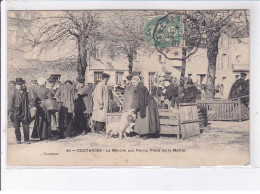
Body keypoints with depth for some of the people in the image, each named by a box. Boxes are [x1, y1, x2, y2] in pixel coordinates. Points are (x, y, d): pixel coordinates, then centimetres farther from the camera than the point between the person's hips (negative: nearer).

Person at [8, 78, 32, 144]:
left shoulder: (24, 92, 11)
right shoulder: (12, 92, 0)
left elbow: (27, 101, 17)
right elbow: (10, 103, -1)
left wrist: (28, 111, 13)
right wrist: (10, 112, -5)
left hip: (24, 111, 2)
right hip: (16, 112, -2)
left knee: (26, 125, -1)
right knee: (16, 127, 3)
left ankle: (26, 140, 5)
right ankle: (18, 140, 13)